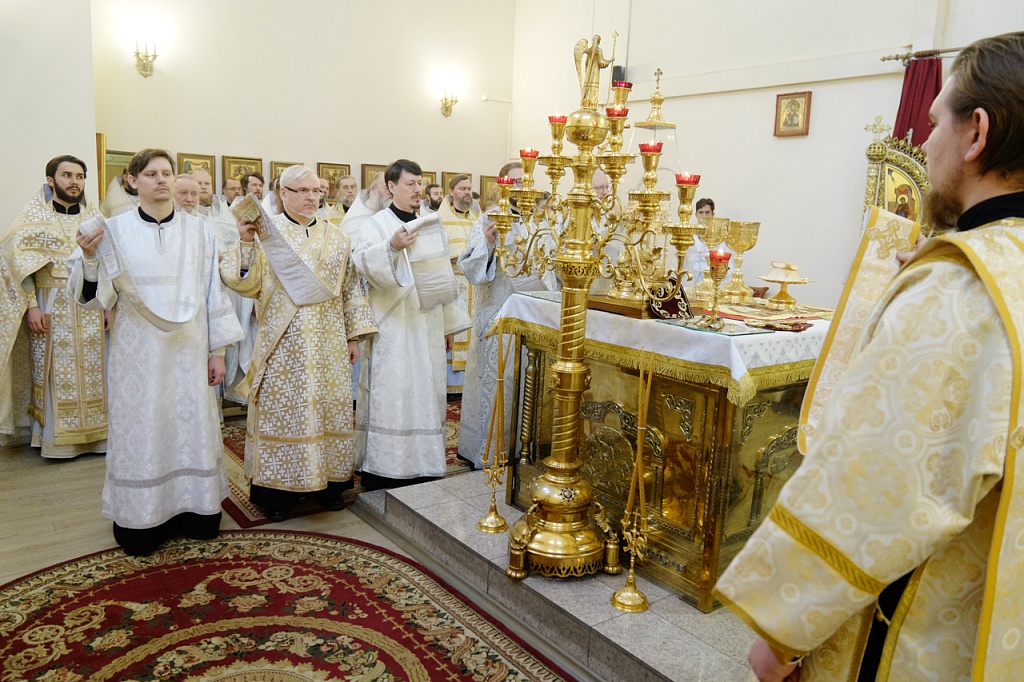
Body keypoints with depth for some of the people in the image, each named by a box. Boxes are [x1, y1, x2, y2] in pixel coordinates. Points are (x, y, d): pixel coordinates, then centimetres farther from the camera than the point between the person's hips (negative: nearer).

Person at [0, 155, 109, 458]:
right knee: (54, 373, 2)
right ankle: (55, 439, 14)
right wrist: (32, 306, -11)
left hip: (92, 310, 2)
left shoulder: (95, 217, 7)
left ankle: (95, 433, 15)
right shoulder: (34, 215, 1)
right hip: (51, 310, -2)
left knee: (93, 370, 4)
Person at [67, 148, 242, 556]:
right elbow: (97, 298, -4)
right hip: (137, 353, -1)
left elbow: (213, 292, 5)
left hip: (188, 350, 2)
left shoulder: (198, 231, 3)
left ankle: (194, 512, 23)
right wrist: (89, 258, -22)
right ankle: (141, 520, 19)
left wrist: (217, 350, 3)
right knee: (140, 431, 5)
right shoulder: (115, 231, -2)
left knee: (192, 427, 8)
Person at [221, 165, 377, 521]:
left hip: (328, 342, 4)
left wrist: (354, 335, 7)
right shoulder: (266, 232, -2)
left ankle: (328, 481, 21)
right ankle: (277, 488, 14)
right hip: (283, 342, -3)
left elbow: (351, 288, 11)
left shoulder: (336, 236, 10)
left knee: (329, 405, 7)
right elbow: (247, 285, -10)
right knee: (281, 408, 2)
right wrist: (246, 243, -23)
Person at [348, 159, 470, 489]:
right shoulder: (374, 224, 0)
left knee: (426, 392, 8)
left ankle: (423, 465, 18)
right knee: (390, 394, -4)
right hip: (392, 328, -5)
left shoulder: (432, 225, 15)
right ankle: (382, 470, 6)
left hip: (428, 325, 5)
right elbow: (362, 262, -18)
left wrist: (450, 323, 14)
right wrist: (391, 247, -36)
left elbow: (445, 275, 16)